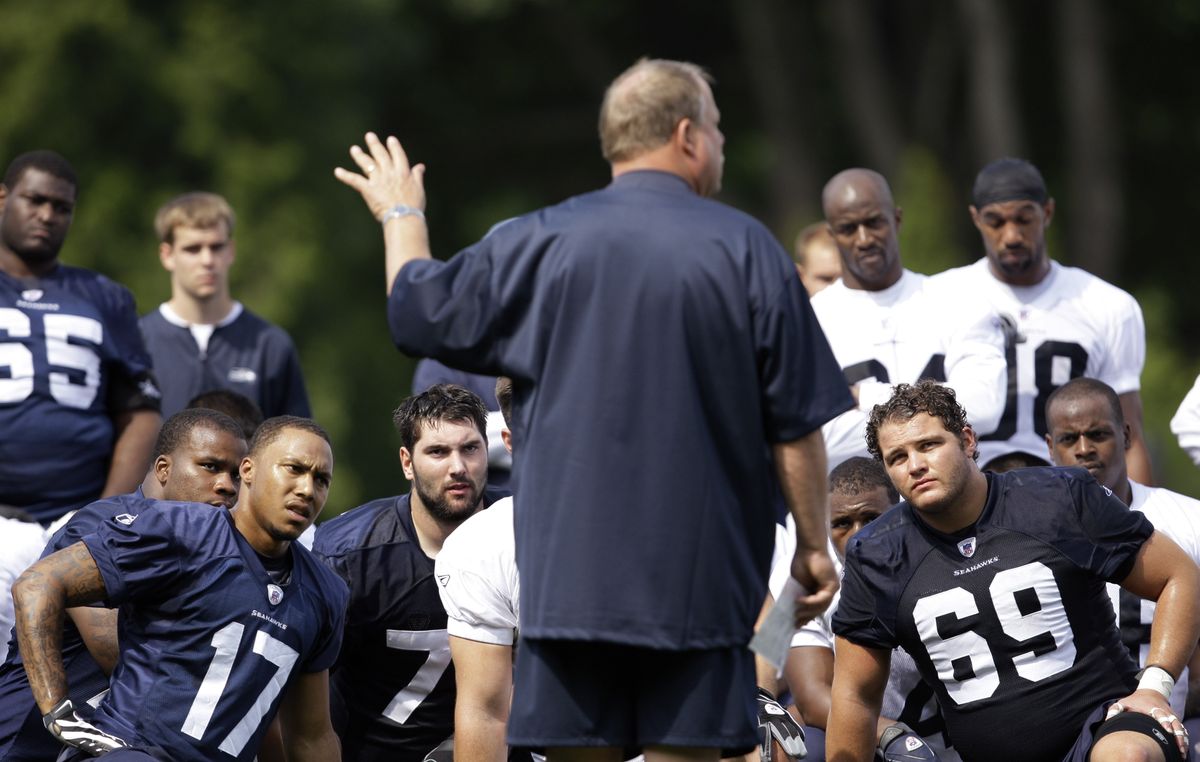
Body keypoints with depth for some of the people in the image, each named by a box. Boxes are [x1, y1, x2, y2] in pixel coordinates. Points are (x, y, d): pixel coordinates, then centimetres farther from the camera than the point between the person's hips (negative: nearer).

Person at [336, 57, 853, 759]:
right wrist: (814, 544, 9)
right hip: (701, 576, -1)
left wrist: (402, 216, 31)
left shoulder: (540, 242, 2)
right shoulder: (748, 249, -2)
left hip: (570, 568, 1)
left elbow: (421, 315, 13)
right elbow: (796, 425, -2)